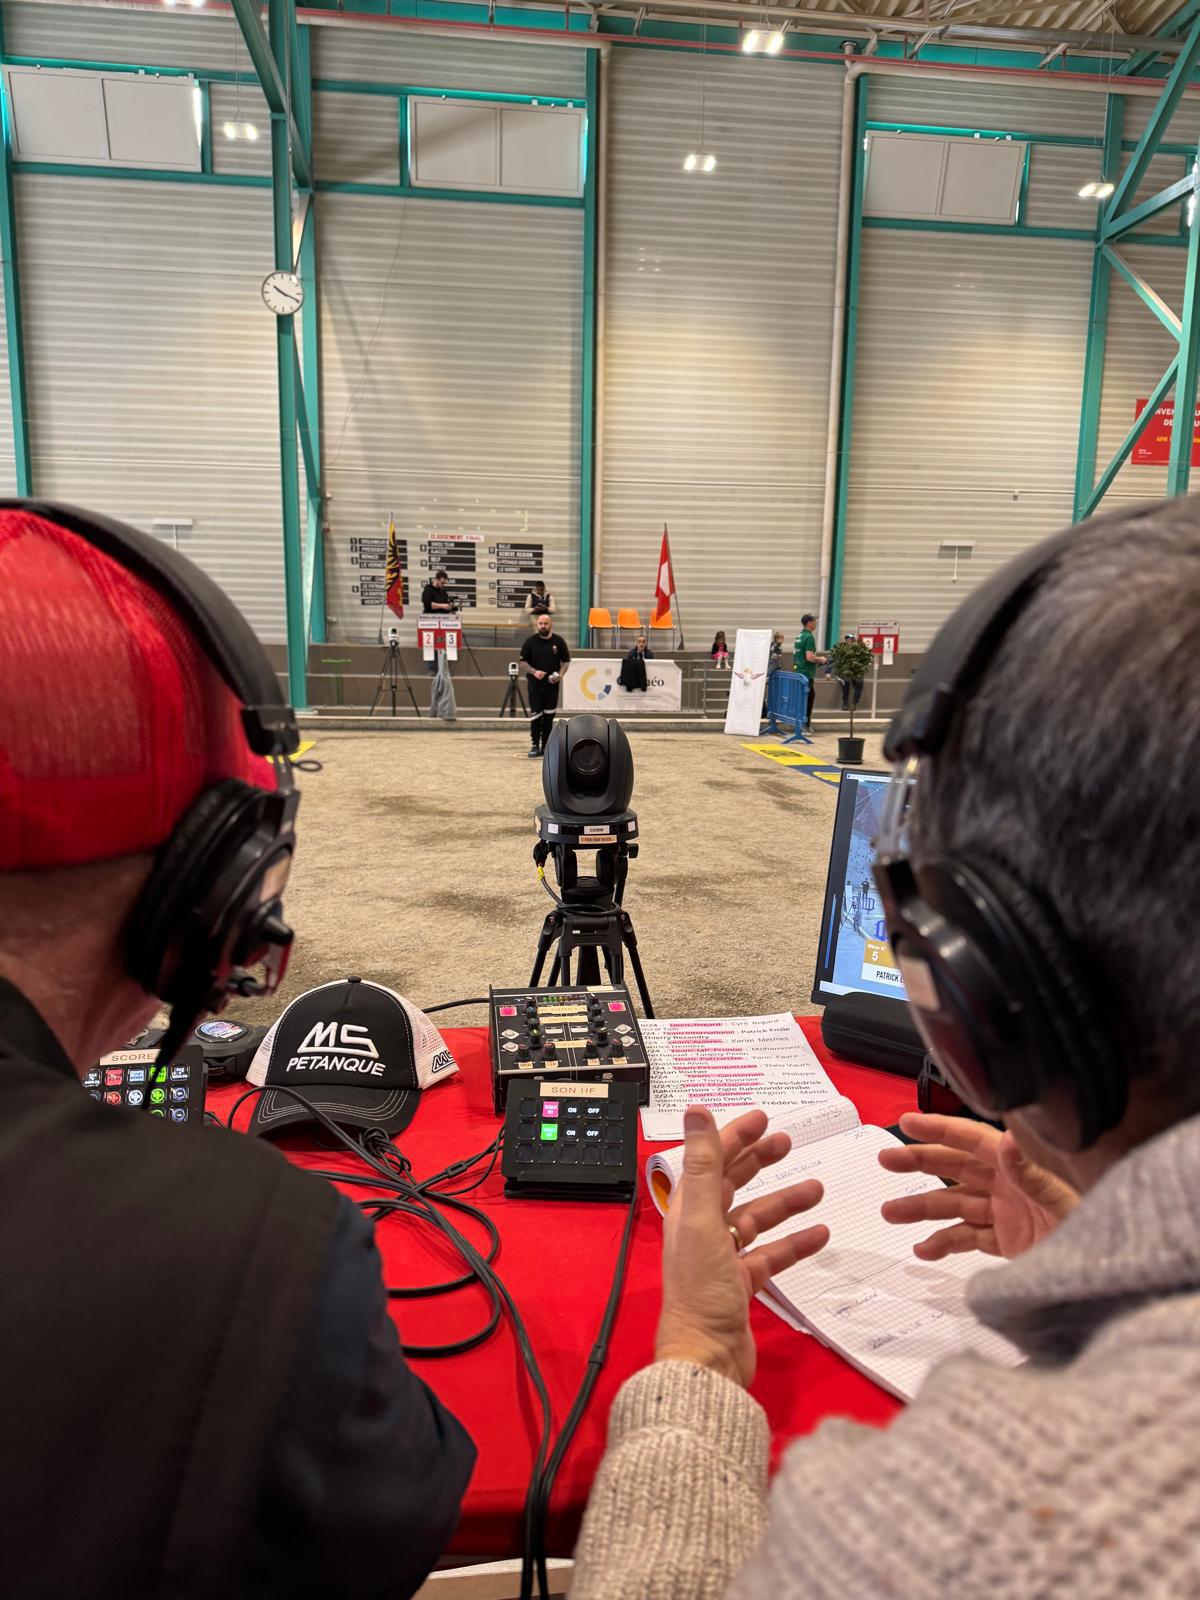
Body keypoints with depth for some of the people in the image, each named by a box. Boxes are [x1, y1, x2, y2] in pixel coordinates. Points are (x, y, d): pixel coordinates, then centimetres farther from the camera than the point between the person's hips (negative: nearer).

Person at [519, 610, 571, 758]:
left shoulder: (559, 641, 1)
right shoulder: (531, 641, 0)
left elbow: (565, 661, 6)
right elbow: (524, 661, 3)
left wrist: (560, 674, -12)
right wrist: (534, 672, -14)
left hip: (552, 684, 1)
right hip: (535, 684, -1)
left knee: (549, 716, 5)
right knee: (536, 715, -6)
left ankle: (545, 746, 15)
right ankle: (535, 746, 1)